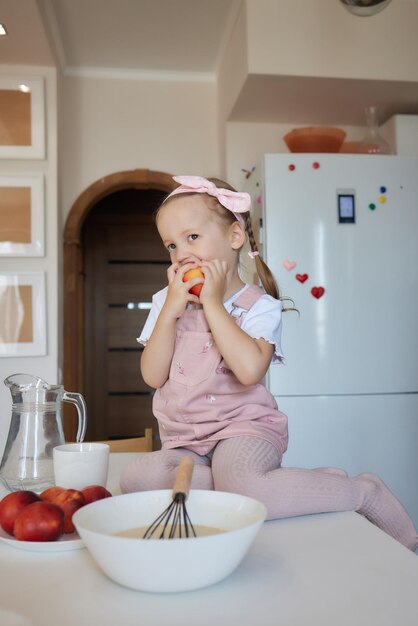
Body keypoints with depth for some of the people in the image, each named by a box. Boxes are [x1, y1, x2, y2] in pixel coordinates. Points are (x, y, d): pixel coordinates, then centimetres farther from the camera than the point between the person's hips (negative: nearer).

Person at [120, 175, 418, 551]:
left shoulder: (259, 306, -4)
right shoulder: (166, 302, 9)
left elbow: (250, 370, -24)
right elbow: (153, 376, -1)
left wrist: (212, 303, -17)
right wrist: (171, 309, -11)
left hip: (242, 427, -5)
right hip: (184, 440, 5)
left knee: (239, 488, -36)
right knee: (136, 478, -26)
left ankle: (364, 491, -11)